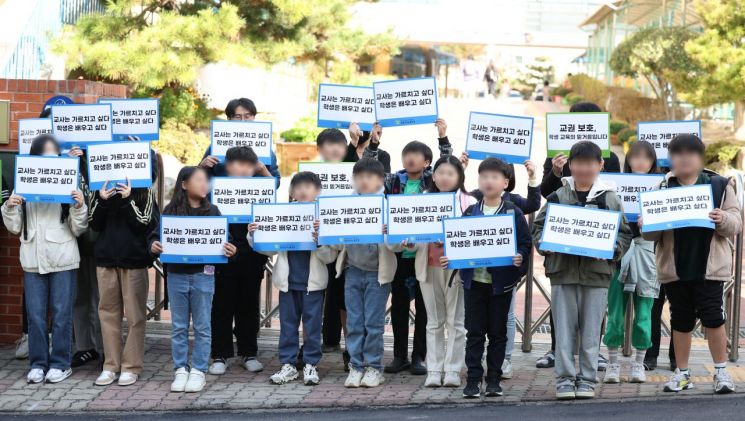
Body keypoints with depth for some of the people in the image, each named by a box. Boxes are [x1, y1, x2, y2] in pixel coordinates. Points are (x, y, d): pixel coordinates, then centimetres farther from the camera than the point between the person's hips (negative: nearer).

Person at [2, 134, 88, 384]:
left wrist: (79, 207, -16)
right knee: (35, 314, 5)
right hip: (33, 259, 3)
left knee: (61, 313, 3)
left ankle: (60, 363, 12)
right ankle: (38, 363, 14)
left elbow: (78, 230, 0)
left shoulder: (68, 185, -1)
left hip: (62, 259, -2)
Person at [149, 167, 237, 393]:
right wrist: (154, 246, -19)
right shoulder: (171, 211, 0)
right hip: (176, 274, 1)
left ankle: (198, 371, 12)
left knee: (202, 326, 4)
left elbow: (223, 240, 1)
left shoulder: (212, 211, 1)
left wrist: (230, 250, -20)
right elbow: (156, 235, 2)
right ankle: (181, 369, 17)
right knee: (179, 326, 8)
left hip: (203, 274, -1)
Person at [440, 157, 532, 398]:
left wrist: (520, 257, -21)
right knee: (474, 332, 4)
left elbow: (526, 243, -2)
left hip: (501, 281, -2)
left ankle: (494, 380, 16)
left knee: (498, 332, 7)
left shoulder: (513, 213, -2)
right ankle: (473, 380, 9)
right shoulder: (470, 212, 6)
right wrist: (449, 258, -6)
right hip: (474, 279, 2)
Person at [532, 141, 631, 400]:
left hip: (597, 272, 0)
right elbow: (538, 228, 9)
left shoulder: (610, 199, 6)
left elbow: (624, 234, 7)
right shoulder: (557, 196, 6)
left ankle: (587, 380, 13)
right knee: (564, 329, 2)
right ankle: (565, 379, 9)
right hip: (563, 271, 0)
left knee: (591, 330, 4)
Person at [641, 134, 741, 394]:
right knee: (681, 320, 10)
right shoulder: (662, 189, 6)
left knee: (713, 317, -2)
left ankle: (721, 371, 10)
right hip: (674, 267, 2)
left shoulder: (719, 186, 2)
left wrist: (723, 219, -20)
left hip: (709, 266, -2)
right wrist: (646, 227, -15)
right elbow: (653, 235, 7)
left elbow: (736, 224, 1)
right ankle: (682, 373, 19)